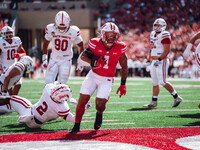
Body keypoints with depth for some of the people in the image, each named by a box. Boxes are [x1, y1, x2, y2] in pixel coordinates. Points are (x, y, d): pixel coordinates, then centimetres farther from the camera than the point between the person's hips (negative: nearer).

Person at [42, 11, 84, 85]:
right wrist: (44, 59, 8)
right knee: (48, 84, -7)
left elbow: (81, 45, 1)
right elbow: (46, 43, 7)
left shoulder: (73, 32, -17)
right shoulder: (51, 29, -12)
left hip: (66, 61, -1)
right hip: (54, 59, 1)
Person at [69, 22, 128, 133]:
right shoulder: (95, 44, -15)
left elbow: (124, 67, 2)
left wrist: (123, 84, 3)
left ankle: (99, 114, 24)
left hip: (107, 80, 0)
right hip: (93, 75, 1)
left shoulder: (119, 48, -11)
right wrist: (92, 62, -37)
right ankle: (76, 126, 11)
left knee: (100, 105, -14)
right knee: (82, 101, -7)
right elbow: (81, 59, -18)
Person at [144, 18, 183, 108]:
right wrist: (149, 60, 22)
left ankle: (176, 97, 0)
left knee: (162, 82, -11)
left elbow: (167, 50, -17)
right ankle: (154, 102, 14)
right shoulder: (153, 35, 16)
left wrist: (159, 60, -23)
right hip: (154, 62, 8)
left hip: (162, 61, -8)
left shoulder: (164, 35, -11)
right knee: (155, 83, 9)